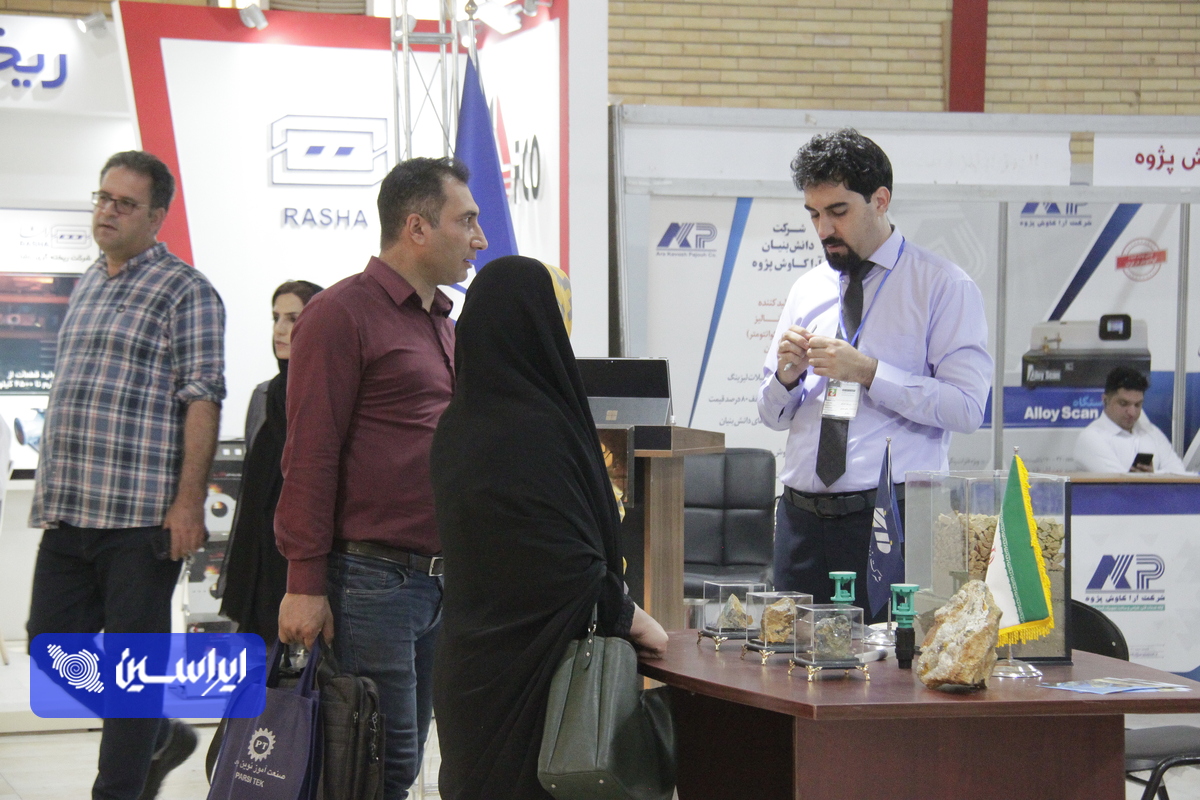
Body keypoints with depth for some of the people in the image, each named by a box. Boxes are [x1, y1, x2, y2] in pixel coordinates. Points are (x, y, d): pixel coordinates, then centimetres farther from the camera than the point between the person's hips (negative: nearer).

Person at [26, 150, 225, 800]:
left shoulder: (184, 291, -4)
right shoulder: (87, 287, 19)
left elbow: (201, 400, -10)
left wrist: (188, 502, -17)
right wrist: (52, 491, 19)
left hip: (141, 512, -7)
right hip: (68, 510, 8)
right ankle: (159, 737, 26)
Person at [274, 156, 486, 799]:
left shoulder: (443, 324, 19)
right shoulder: (342, 314, -7)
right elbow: (310, 455, -12)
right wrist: (305, 583, -16)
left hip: (439, 579, 8)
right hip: (371, 576, -8)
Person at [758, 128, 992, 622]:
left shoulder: (943, 286, 1)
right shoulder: (806, 291, 17)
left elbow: (966, 408, -10)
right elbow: (773, 415, 20)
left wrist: (868, 372, -15)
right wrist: (786, 374, -2)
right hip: (803, 519, 5)